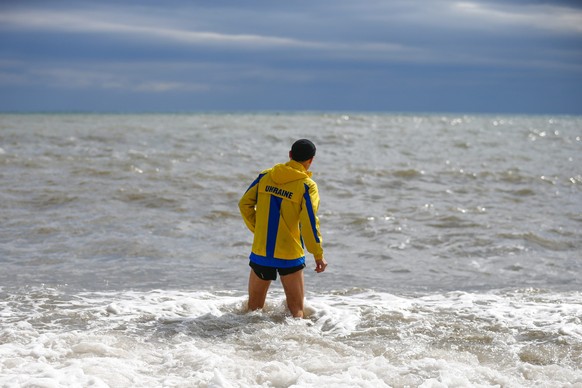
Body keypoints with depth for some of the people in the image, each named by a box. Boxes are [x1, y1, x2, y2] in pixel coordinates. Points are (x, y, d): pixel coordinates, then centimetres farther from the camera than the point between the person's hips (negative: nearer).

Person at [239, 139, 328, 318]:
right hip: (290, 256, -3)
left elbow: (245, 204, 4)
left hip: (260, 252, 3)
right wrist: (318, 254, -7)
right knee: (296, 310, 6)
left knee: (254, 306, 18)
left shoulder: (265, 176, 2)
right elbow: (309, 222, -15)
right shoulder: (307, 185, -10)